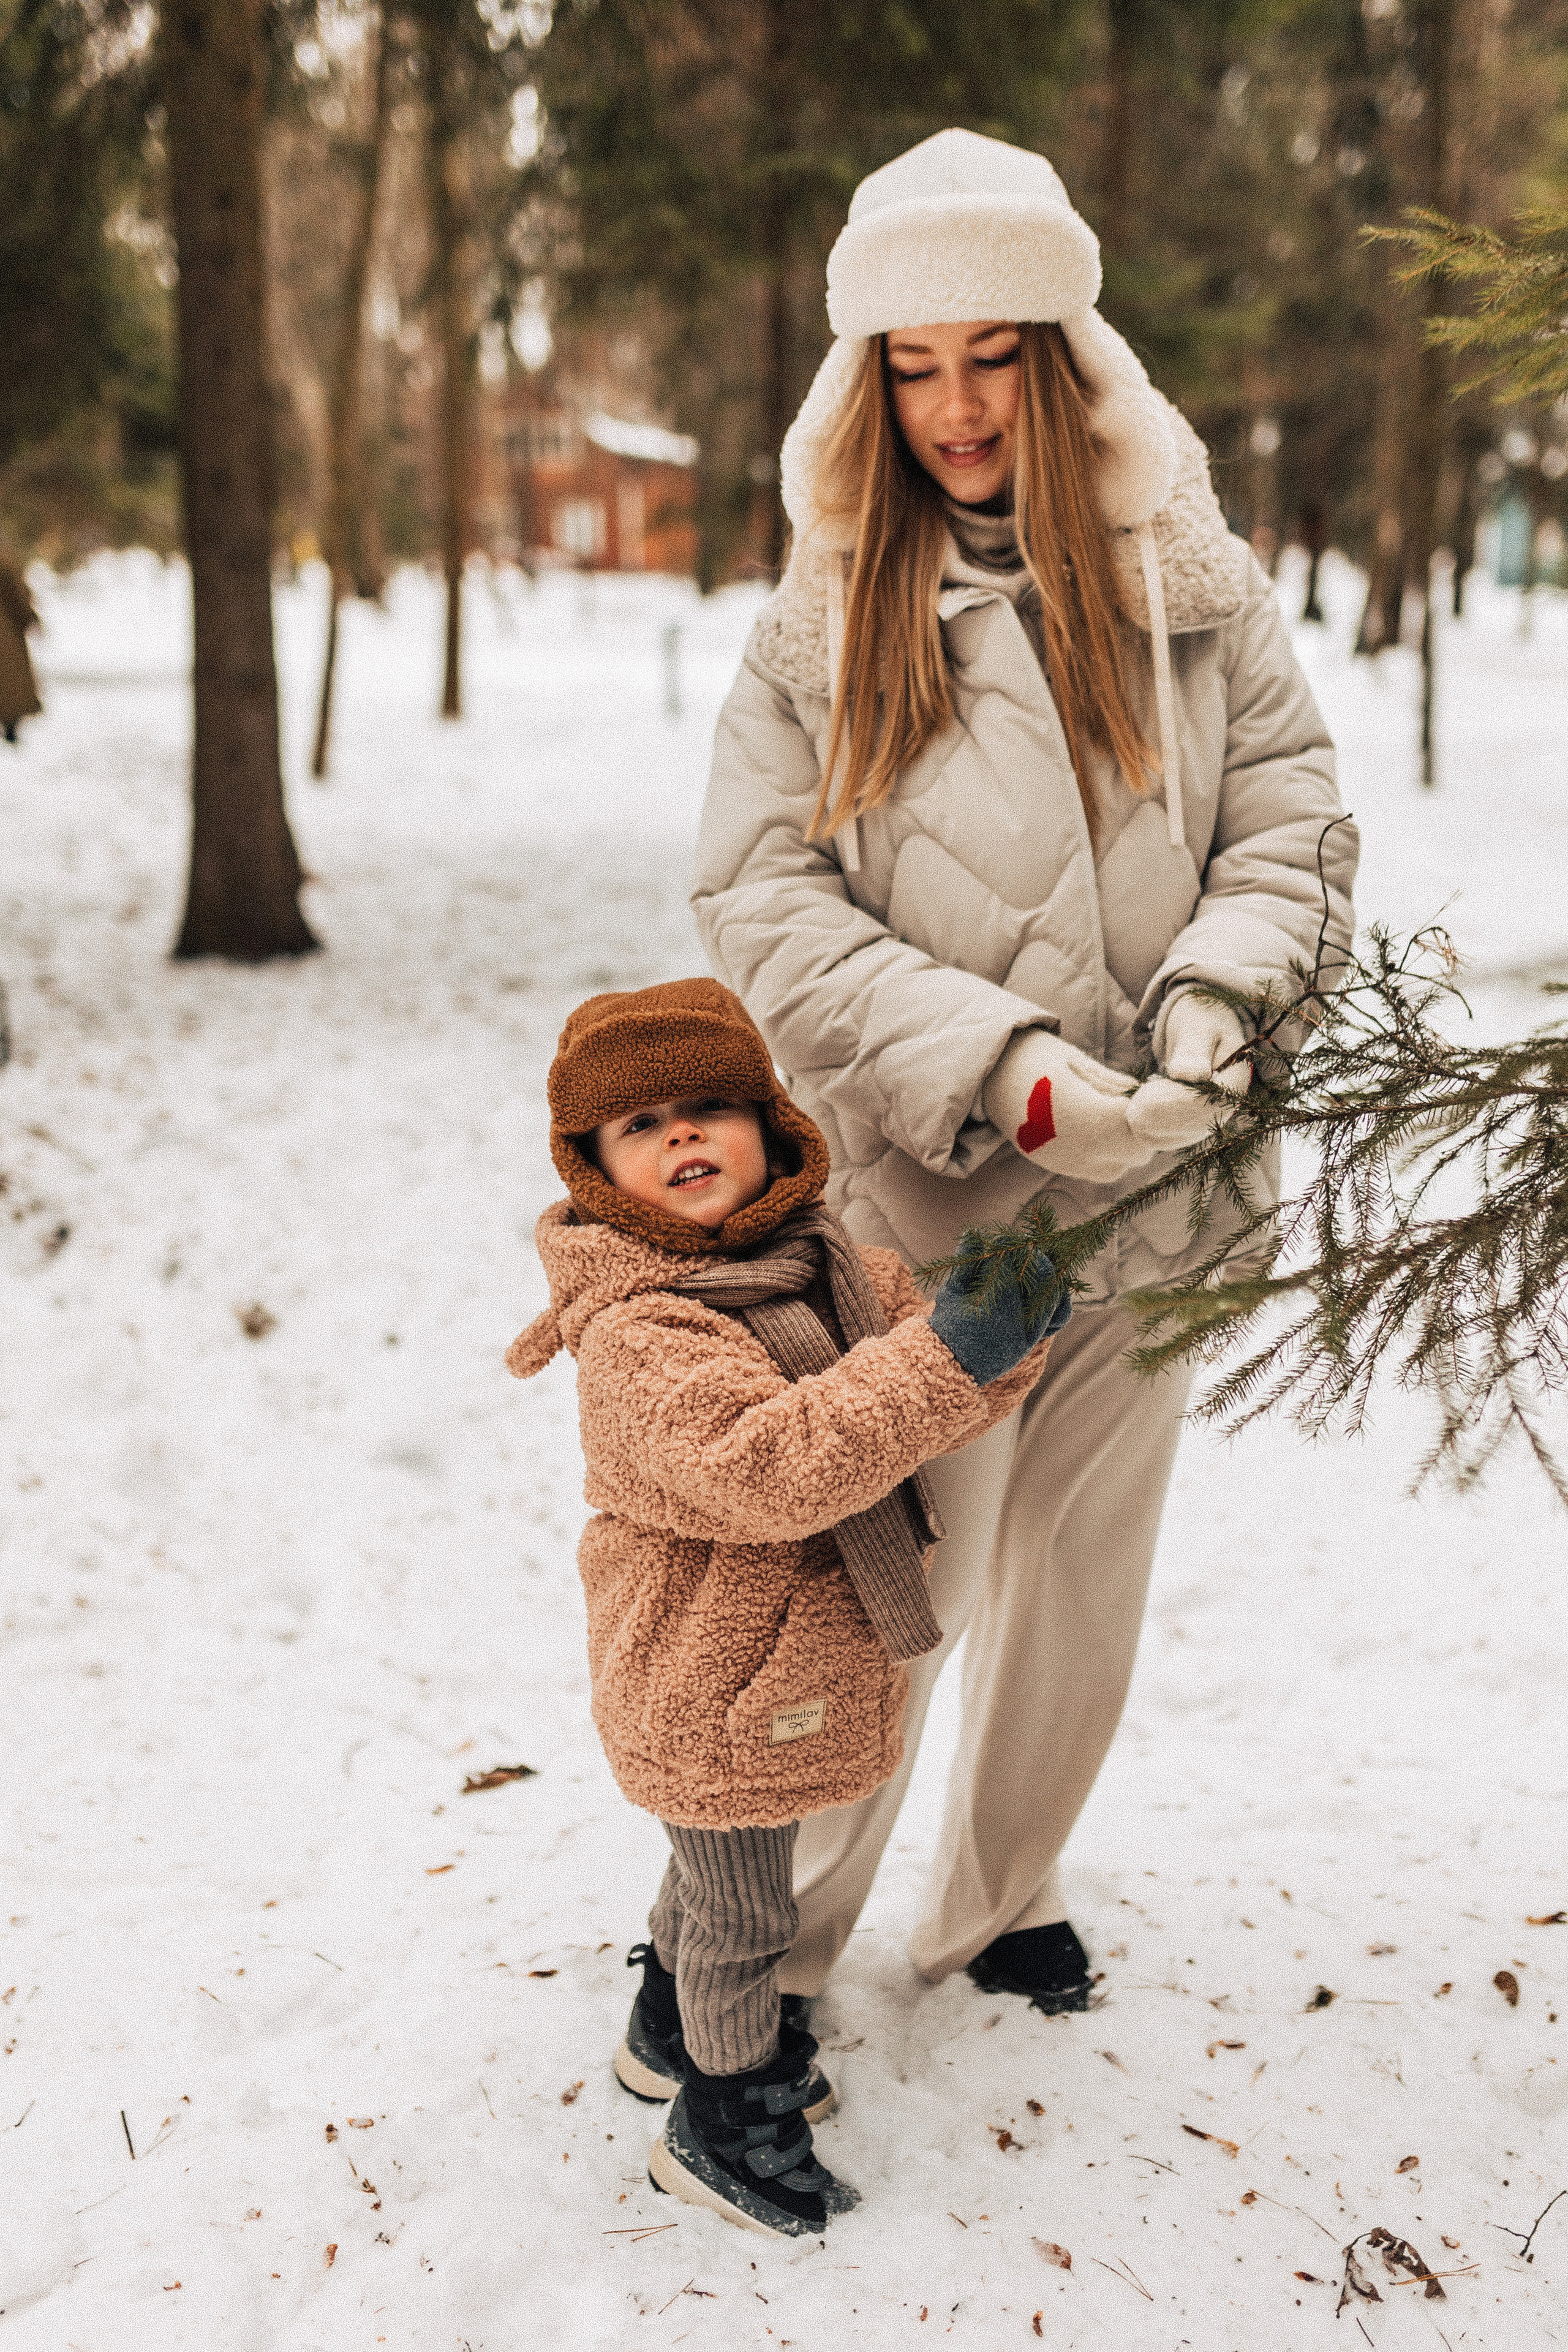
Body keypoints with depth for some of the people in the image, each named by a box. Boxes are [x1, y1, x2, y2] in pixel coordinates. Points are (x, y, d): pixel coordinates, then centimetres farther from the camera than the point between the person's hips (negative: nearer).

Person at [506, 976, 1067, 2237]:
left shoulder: (836, 1264, -1)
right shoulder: (639, 1334, -29)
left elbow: (930, 1404, 2)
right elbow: (768, 1466, -41)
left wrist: (1010, 1336, -21)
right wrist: (943, 1355, -44)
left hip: (785, 1667, 9)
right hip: (711, 1693, -8)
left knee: (720, 1862, 29)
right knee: (745, 1913, 9)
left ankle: (671, 2033, 52)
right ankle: (723, 2128, 31)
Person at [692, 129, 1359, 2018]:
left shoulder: (1190, 581, 2)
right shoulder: (819, 624, -3)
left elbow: (1290, 813, 3)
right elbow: (764, 906, -10)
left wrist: (1215, 995, -18)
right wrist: (1009, 1078, -21)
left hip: (1149, 1185, 3)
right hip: (925, 1192, -3)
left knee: (1083, 1576, 17)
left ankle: (996, 1902, 40)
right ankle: (760, 1953, 26)